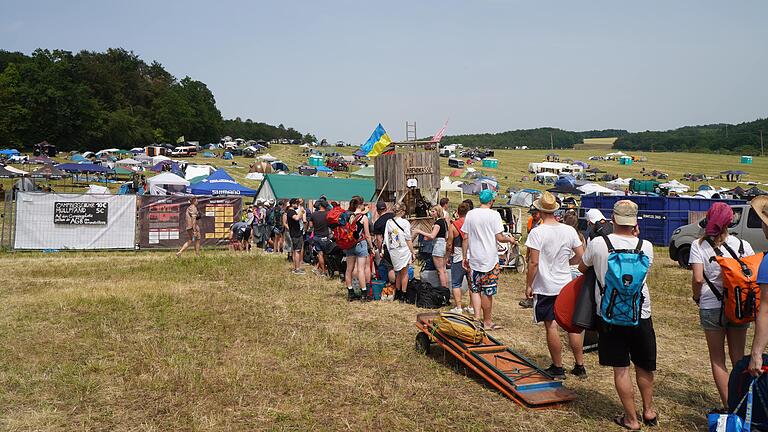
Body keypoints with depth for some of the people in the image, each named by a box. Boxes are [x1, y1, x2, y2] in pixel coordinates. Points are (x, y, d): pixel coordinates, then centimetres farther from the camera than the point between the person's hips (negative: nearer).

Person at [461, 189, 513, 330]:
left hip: (473, 259, 4)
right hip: (489, 259, -4)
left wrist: (465, 257, 11)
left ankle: (477, 318, 5)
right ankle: (487, 322, 14)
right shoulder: (494, 215, -9)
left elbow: (465, 238, 4)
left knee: (475, 289, 13)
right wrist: (509, 239, 9)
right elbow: (499, 238, -12)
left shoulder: (470, 214, 3)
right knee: (487, 292, 4)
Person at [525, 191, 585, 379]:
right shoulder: (569, 230, -1)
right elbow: (581, 256, 3)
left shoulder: (537, 232, -14)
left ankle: (558, 368, 13)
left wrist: (528, 285, -6)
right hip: (567, 285, 4)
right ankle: (580, 366, 20)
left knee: (551, 327, 5)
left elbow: (534, 262, -16)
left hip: (545, 287, -4)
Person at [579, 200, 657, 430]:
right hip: (641, 316, 2)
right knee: (644, 366, 19)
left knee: (620, 369, 8)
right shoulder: (645, 246, -7)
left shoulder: (598, 244, -12)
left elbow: (582, 268, 6)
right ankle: (649, 411, 35)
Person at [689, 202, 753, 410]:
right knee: (739, 358, 16)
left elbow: (698, 278, -17)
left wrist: (697, 297, 1)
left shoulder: (699, 245, -9)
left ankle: (728, 408, 12)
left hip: (711, 308, -3)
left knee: (717, 359, 10)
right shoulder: (742, 245, -1)